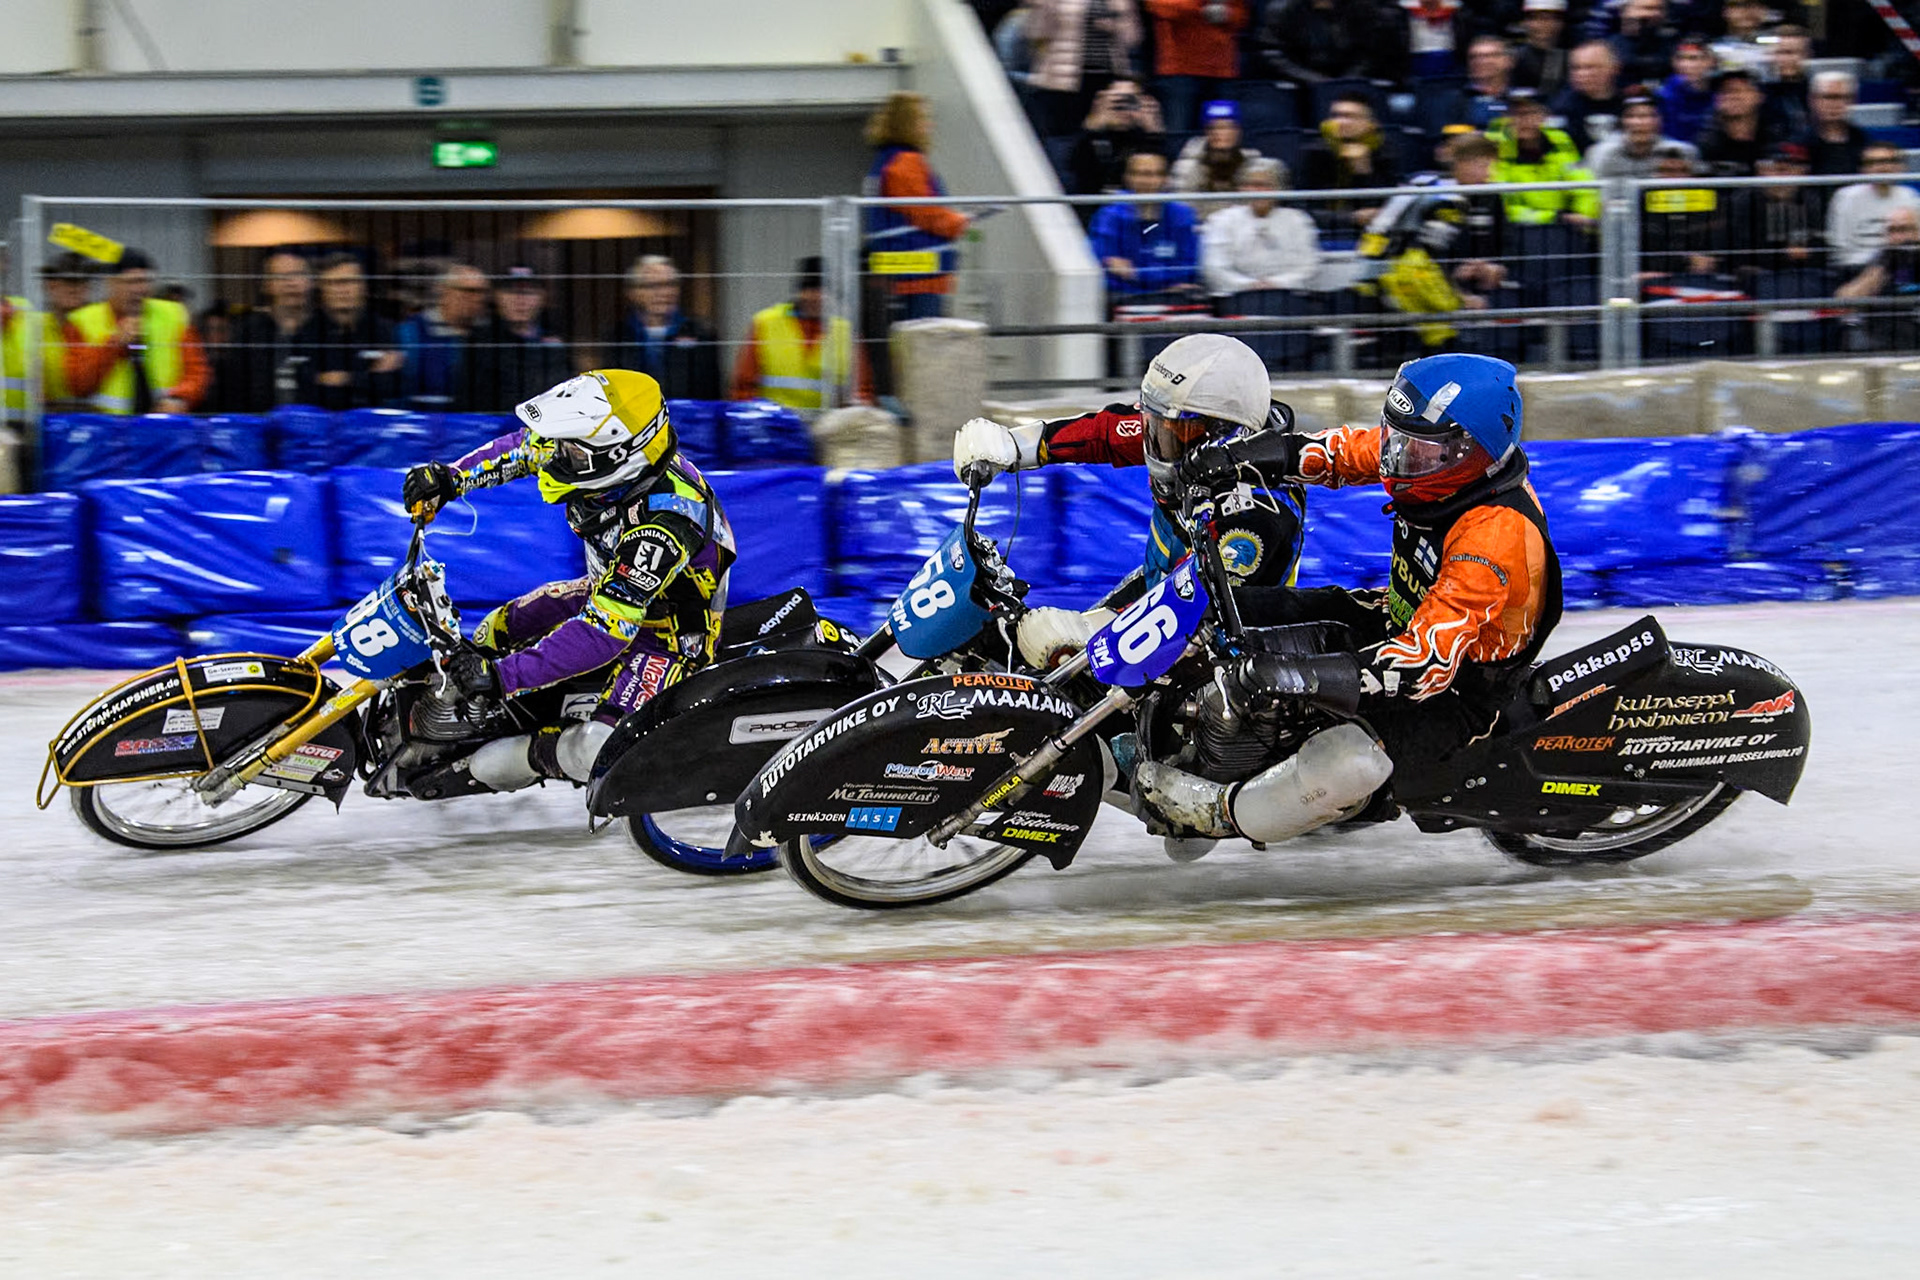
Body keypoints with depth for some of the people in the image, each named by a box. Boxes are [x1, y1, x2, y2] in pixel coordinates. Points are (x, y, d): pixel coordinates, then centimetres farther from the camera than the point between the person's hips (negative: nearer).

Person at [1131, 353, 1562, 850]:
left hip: (1457, 692, -9)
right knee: (1236, 609, 5)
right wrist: (1238, 454, -12)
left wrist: (1299, 675, -49)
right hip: (1405, 619, 9)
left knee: (1352, 763, -35)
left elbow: (1428, 661, -42)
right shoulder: (1436, 452, -12)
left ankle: (1226, 812, -13)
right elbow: (1352, 450, 4)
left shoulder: (1495, 537, -37)